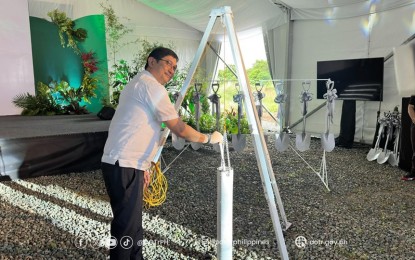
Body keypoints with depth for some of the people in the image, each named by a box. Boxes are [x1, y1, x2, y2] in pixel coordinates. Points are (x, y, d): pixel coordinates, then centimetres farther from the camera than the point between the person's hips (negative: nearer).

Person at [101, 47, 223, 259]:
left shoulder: (138, 83, 21)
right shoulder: (151, 85, -11)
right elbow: (179, 129, -14)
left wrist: (143, 167, 21)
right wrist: (208, 138, 2)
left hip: (124, 163, 10)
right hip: (124, 166, -10)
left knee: (132, 224, 17)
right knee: (126, 226, -3)